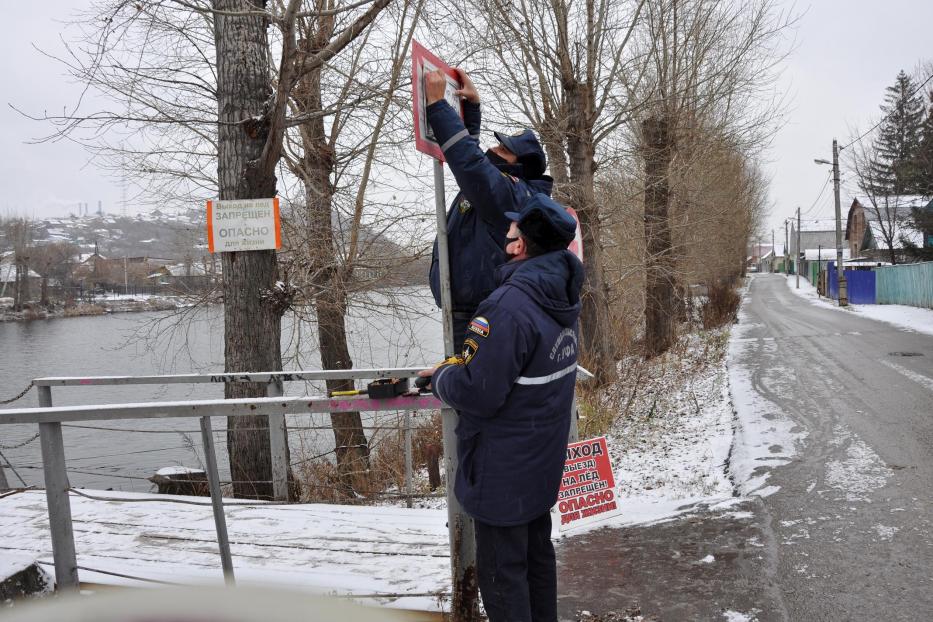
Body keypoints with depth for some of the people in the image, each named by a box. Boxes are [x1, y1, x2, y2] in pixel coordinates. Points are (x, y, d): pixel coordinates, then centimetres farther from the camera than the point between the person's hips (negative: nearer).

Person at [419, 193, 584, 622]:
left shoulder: (509, 306, -28)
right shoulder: (561, 298, 1)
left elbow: (477, 393, -26)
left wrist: (439, 377, -7)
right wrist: (457, 366, 7)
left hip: (503, 470, -8)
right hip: (542, 462, 8)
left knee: (502, 572, 7)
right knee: (536, 554, 23)